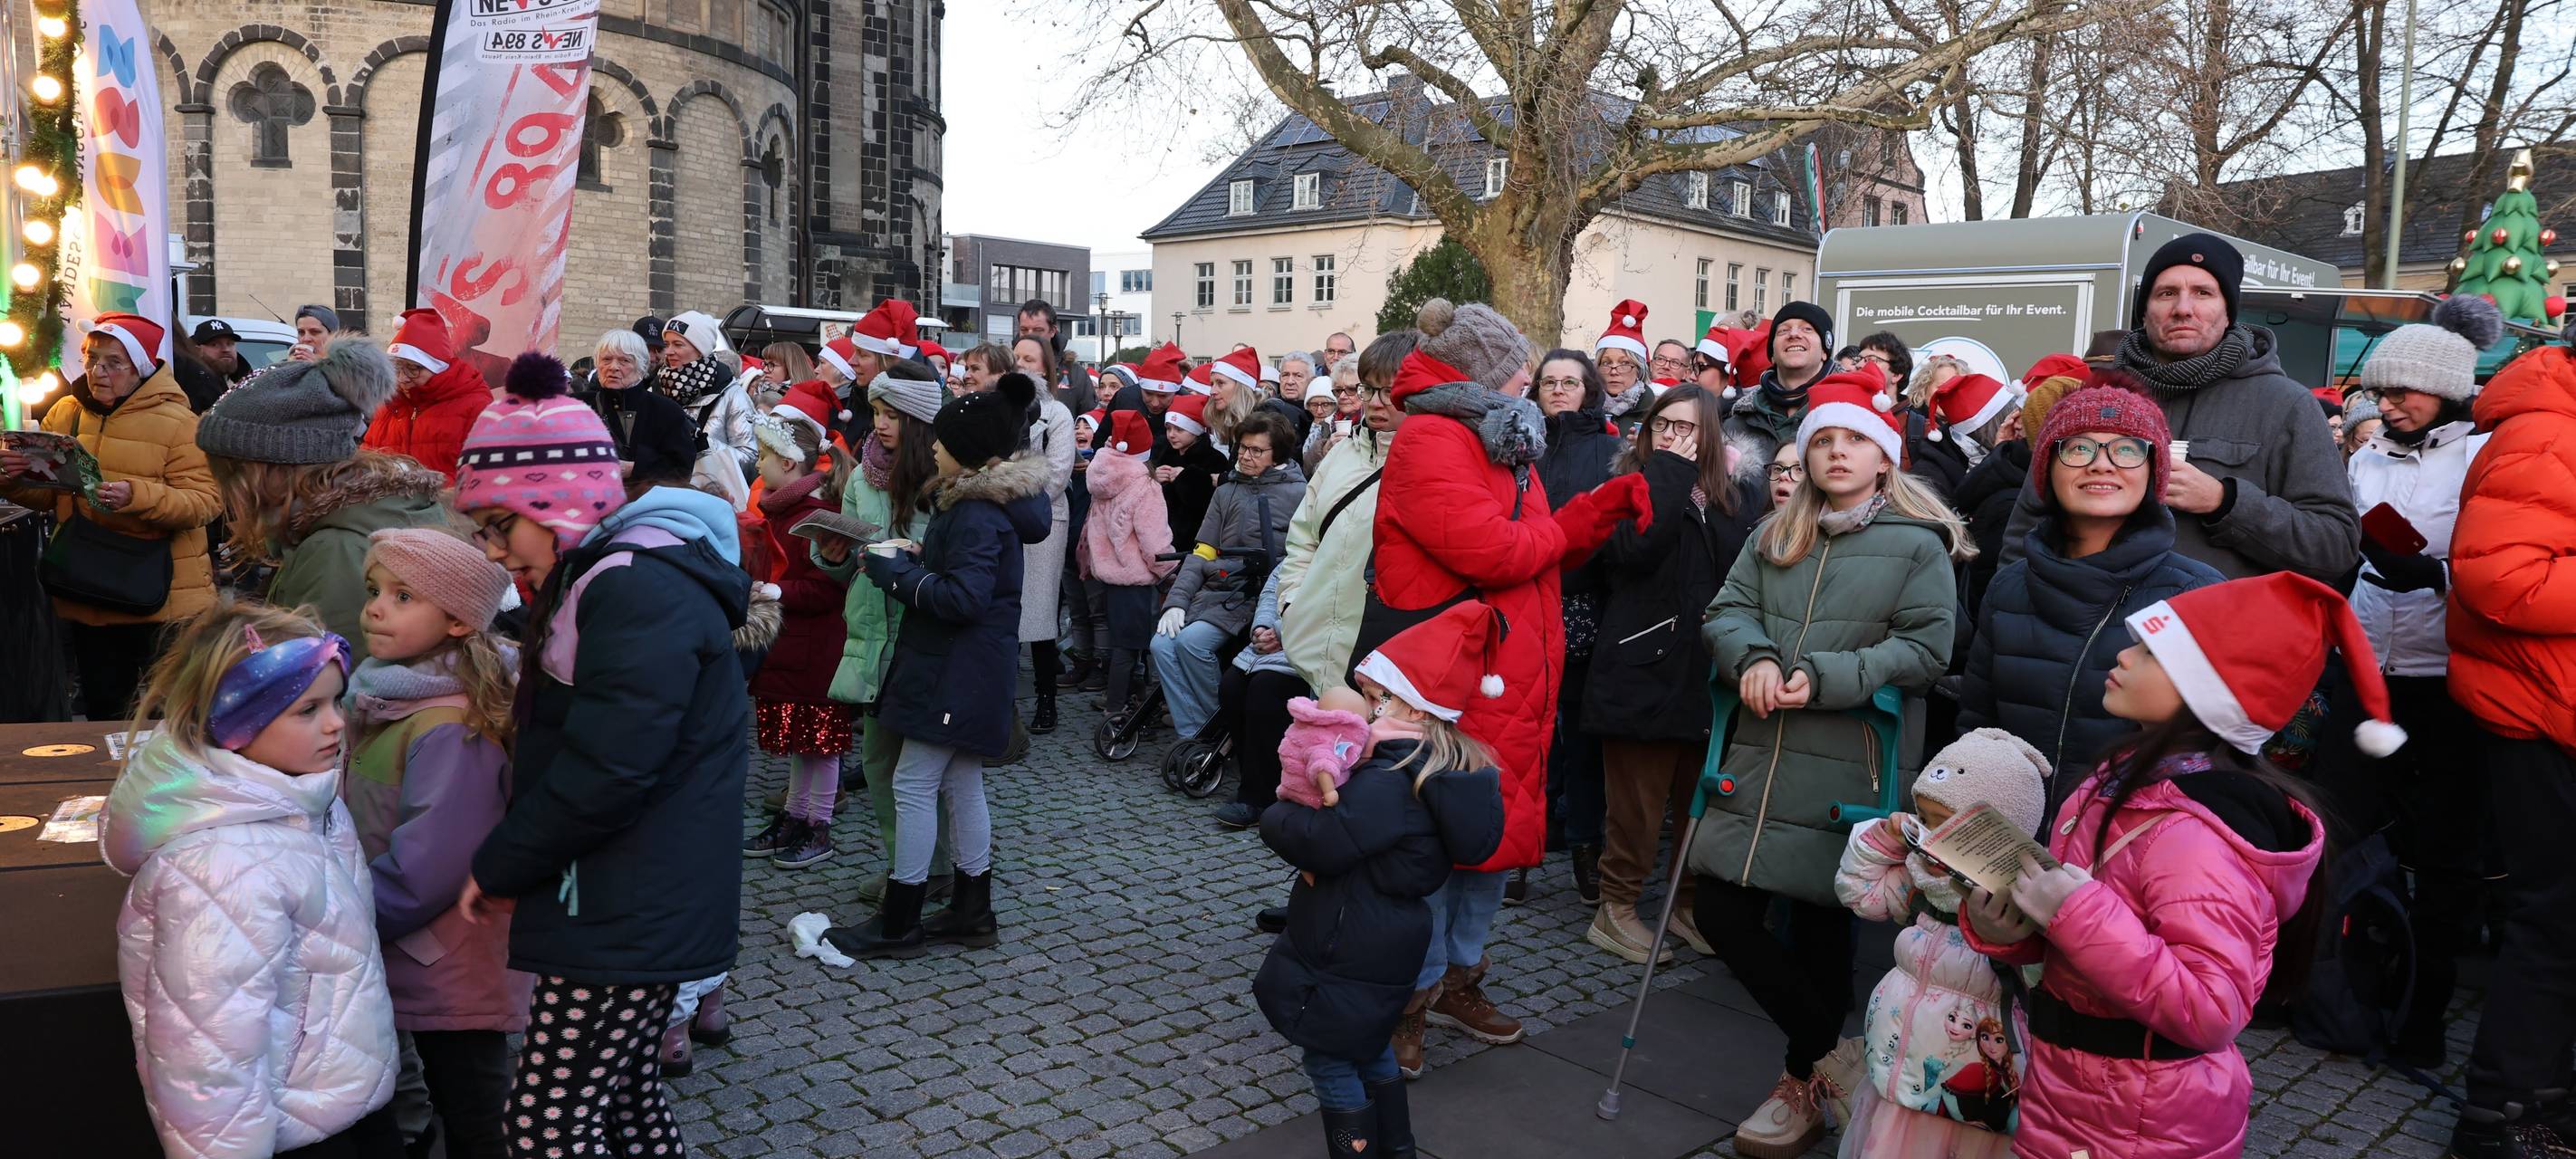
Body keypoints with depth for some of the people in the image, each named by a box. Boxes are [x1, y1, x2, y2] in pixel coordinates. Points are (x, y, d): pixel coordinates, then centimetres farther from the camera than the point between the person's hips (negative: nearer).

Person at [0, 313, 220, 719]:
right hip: (87, 596, 5)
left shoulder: (177, 421, -10)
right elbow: (47, 496, 12)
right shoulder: (64, 413, 6)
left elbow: (206, 501, -18)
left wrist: (137, 497, -32)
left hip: (164, 598, -5)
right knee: (102, 714, 17)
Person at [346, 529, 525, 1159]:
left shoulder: (452, 729, -27)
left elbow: (425, 867, -27)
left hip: (452, 978, -8)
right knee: (454, 1108, 24)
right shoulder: (386, 695, 3)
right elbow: (362, 817, 17)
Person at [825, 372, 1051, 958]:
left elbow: (963, 597, -26)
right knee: (961, 784, 15)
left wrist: (896, 572, -17)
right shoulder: (980, 499, 11)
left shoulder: (977, 514, -21)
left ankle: (898, 924, 6)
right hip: (963, 671, 10)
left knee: (914, 784, -3)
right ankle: (972, 911, 24)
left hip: (956, 674, -10)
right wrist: (917, 559, 3)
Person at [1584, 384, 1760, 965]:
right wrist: (1671, 474, -14)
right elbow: (1633, 548, -21)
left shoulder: (1735, 496, 11)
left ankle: (1688, 903, 29)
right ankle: (1616, 910, 14)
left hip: (1710, 672, 5)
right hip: (1646, 669, -4)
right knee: (1637, 803, 1)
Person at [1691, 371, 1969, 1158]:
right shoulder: (1775, 537, 14)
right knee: (1722, 913, 3)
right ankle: (1830, 1050, 23)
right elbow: (1726, 611, 7)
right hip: (1761, 757, 5)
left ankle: (1805, 1083, 26)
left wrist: (1825, 678, -20)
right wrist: (1753, 658, -15)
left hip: (1847, 768, -5)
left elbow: (1925, 650, -9)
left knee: (1821, 923, 4)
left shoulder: (1919, 545, -2)